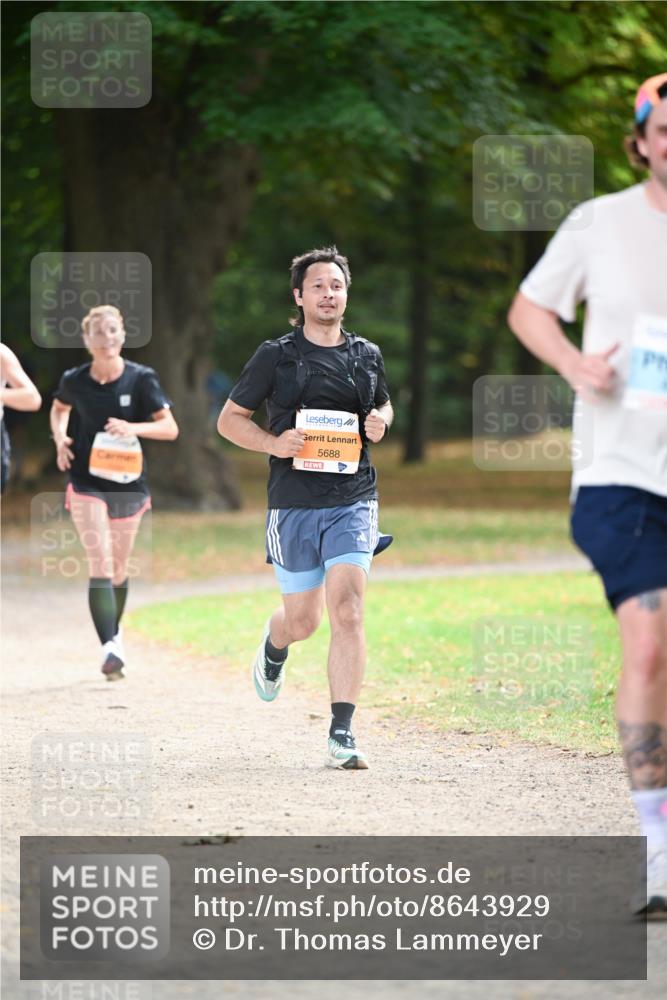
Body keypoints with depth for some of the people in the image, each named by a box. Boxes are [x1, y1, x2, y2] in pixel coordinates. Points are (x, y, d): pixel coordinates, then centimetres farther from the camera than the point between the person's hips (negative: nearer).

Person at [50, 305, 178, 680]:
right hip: (87, 483, -1)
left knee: (119, 569, 15)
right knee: (101, 568, -15)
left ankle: (115, 632, 40)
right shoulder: (75, 380, -4)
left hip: (128, 483, 1)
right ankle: (110, 649, -23)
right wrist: (60, 437, 0)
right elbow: (59, 408, 19)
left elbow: (170, 427, -9)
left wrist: (133, 428, -25)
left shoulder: (141, 378, -8)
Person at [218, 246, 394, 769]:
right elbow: (230, 418, 7)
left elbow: (384, 405, 28)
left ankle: (342, 735, -14)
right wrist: (273, 443, -12)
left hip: (353, 500, 1)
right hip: (294, 504, -1)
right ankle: (274, 645, 48)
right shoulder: (276, 356, 1)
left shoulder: (367, 356, 9)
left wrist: (380, 422, 3)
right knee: (302, 620, 9)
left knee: (348, 611, -15)